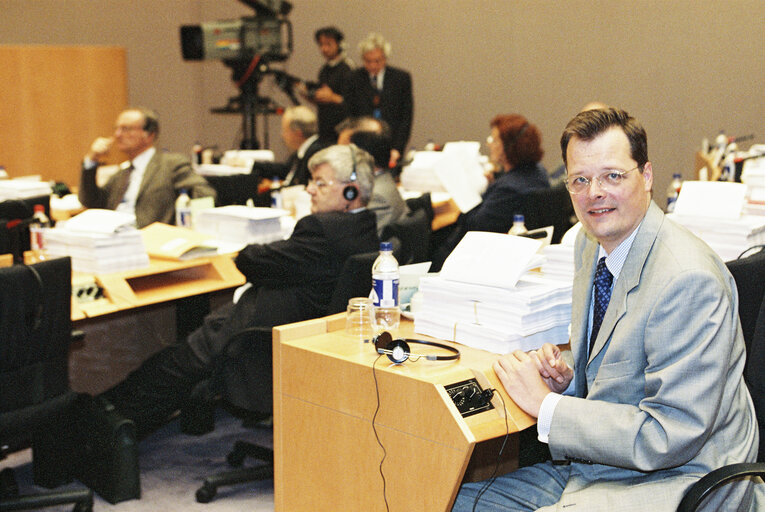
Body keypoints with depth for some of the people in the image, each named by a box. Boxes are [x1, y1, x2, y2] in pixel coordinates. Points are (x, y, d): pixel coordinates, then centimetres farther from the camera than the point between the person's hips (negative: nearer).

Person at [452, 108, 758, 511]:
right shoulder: (590, 242, 6)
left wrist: (545, 405, -21)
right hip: (590, 470, 9)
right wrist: (566, 379, -3)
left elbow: (671, 437, -25)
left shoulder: (689, 281, -24)